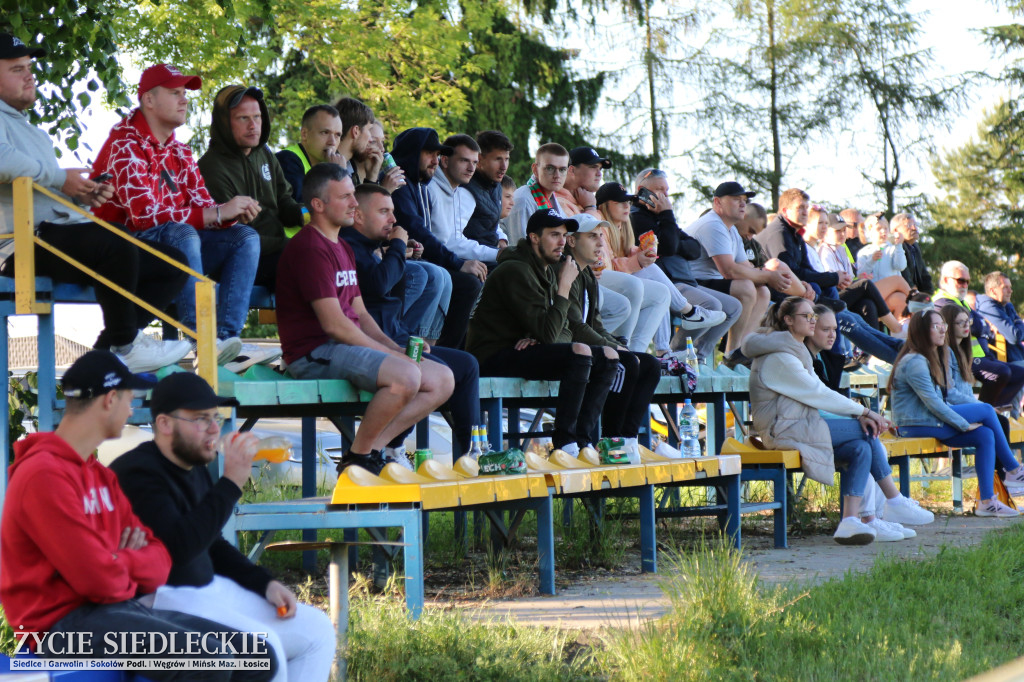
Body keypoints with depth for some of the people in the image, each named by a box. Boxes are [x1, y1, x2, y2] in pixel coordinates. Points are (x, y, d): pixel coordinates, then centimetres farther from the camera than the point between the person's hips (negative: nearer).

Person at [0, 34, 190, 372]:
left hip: (67, 236, 10)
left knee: (173, 265, 2)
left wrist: (86, 194, 8)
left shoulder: (30, 130, 31)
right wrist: (61, 178, -15)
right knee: (116, 244, -37)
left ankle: (108, 349, -6)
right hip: (29, 242, -10)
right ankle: (125, 345, -20)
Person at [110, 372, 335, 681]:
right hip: (165, 599, -10)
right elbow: (178, 546, -29)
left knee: (317, 630, 5)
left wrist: (265, 583, 12)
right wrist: (232, 482, -26)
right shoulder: (137, 473, -16)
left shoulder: (195, 469, 14)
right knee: (261, 644, -30)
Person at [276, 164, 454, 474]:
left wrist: (397, 349, 3)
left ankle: (372, 448, -4)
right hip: (316, 353, -10)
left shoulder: (343, 249, 22)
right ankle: (358, 457, -14)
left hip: (349, 347, 10)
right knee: (406, 376, -31)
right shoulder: (309, 248, -12)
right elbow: (334, 324, -17)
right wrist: (391, 354, -13)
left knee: (442, 380, 2)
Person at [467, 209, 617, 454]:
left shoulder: (550, 271, 15)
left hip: (521, 349, 10)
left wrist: (539, 340, -11)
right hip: (495, 358, -10)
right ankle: (564, 443, -26)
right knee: (580, 352, -29)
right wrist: (564, 286, -15)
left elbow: (564, 332, 12)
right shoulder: (516, 271, -16)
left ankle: (582, 441, -4)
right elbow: (548, 332, -22)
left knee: (609, 358, 2)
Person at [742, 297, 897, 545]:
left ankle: (850, 522, -16)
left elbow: (819, 394, 13)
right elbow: (818, 393, -15)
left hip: (801, 426, 10)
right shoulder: (779, 357, -13)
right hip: (784, 429, -10)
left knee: (860, 448, -10)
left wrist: (858, 414, -2)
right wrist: (863, 412, -10)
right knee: (867, 431, -12)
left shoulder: (796, 352, 20)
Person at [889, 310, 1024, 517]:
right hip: (917, 426, -10)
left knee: (985, 435, -6)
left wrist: (964, 421, 8)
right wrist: (964, 424, -15)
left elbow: (940, 402, 20)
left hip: (934, 424, 10)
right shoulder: (914, 362, -15)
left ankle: (986, 501, -8)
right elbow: (932, 403, -20)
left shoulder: (932, 358, 19)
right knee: (986, 410, -10)